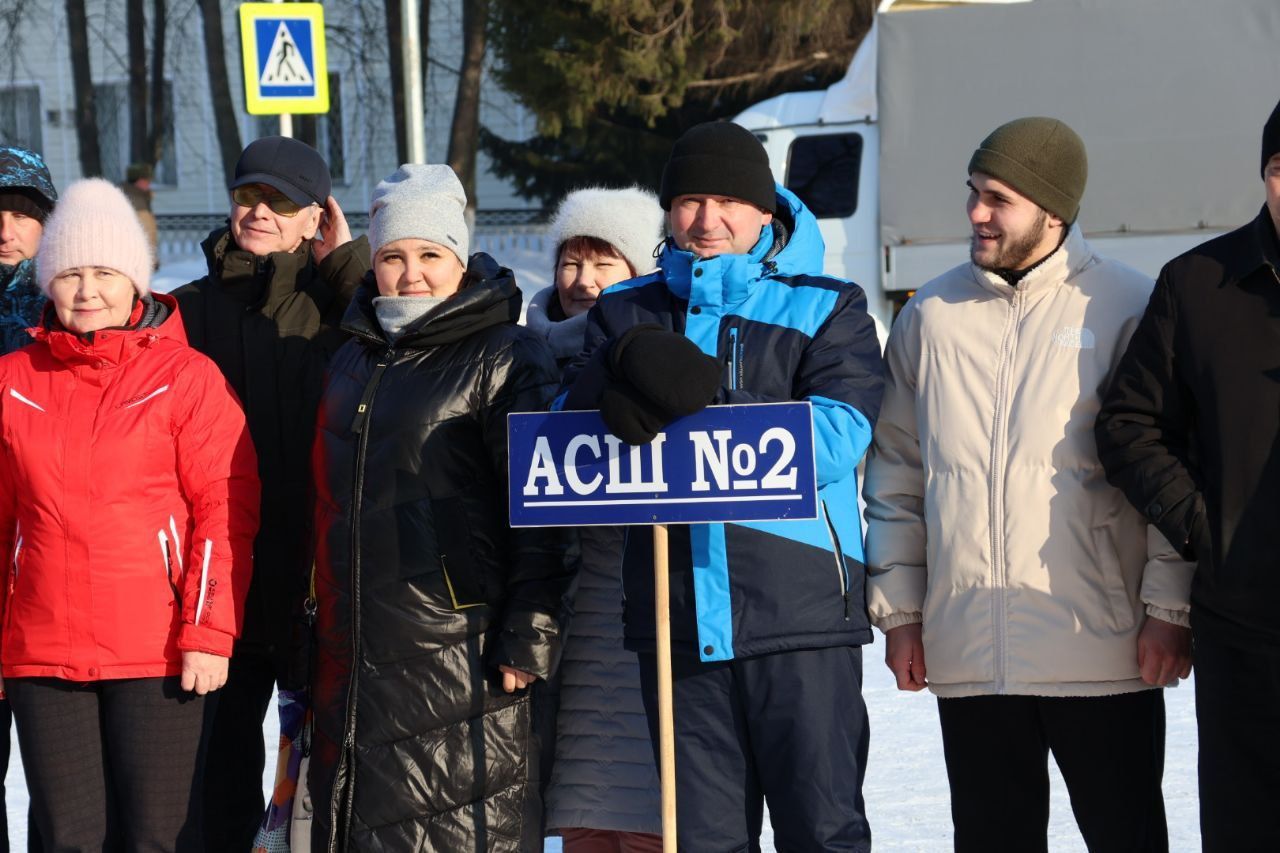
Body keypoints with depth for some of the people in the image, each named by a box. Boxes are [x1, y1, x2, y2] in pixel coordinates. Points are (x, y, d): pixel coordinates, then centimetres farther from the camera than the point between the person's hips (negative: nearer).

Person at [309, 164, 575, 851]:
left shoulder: (507, 360, -5)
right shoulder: (351, 364, 18)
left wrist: (529, 639, -16)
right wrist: (314, 644, 22)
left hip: (463, 661, -7)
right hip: (354, 664, 7)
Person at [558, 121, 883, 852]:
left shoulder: (826, 307, 5)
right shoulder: (629, 312, 14)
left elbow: (839, 437, -11)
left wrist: (701, 404, -19)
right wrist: (623, 378, -20)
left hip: (800, 608, -3)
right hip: (678, 617, 3)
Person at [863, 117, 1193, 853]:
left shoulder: (1128, 307, -2)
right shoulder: (930, 317, 9)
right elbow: (896, 479, 13)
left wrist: (1169, 607, -7)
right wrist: (898, 608, 8)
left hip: (1102, 653, -3)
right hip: (968, 653, 4)